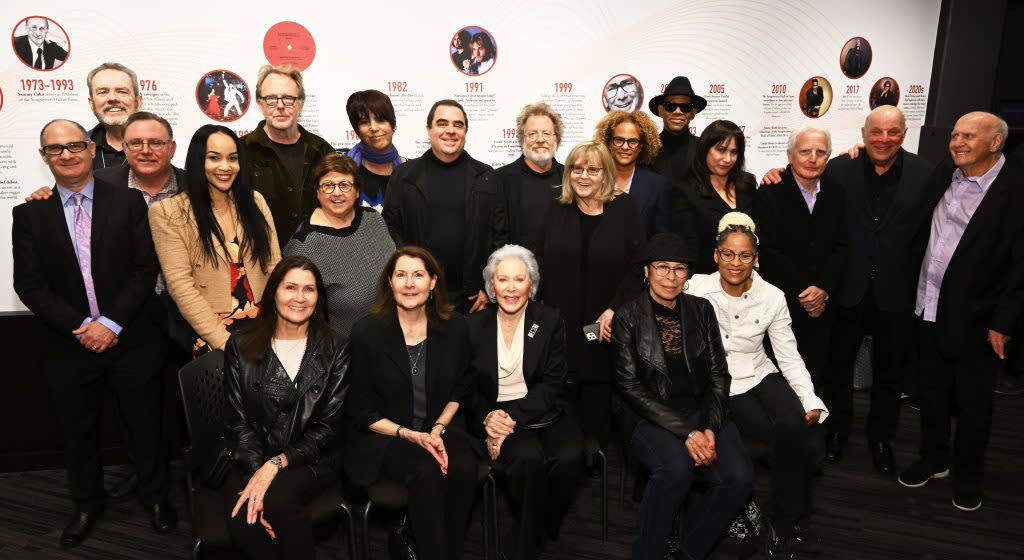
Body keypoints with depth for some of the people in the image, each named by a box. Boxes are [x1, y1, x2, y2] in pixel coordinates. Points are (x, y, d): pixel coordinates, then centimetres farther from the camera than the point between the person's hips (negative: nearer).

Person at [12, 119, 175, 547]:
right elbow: (29, 284, -2)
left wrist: (111, 322, -14)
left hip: (131, 340, -1)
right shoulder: (29, 214, 2)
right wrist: (79, 328, -13)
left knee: (145, 427, 11)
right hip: (68, 346, 2)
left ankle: (154, 496, 33)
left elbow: (145, 269, -6)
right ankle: (86, 504, 39)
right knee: (78, 432, 17)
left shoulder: (128, 202, -1)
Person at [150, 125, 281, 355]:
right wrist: (225, 342, -14)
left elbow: (274, 267, 3)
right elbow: (180, 284, -9)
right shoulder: (167, 213, -4)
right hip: (210, 336, -2)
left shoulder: (254, 201, 6)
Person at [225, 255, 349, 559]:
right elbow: (237, 421, 1)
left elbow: (328, 427, -3)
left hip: (311, 459, -1)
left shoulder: (334, 349, 0)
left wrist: (276, 464, -16)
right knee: (242, 522, -27)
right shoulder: (241, 346, 4)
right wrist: (256, 473, -16)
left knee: (276, 499, -31)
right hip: (250, 459, 1)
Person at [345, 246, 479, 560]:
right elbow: (361, 410, -4)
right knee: (425, 473, -31)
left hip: (439, 426, 3)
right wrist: (410, 435, -15)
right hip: (383, 435, -2)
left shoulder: (454, 326, -1)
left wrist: (438, 430, -7)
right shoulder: (366, 331, -9)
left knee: (463, 469, -27)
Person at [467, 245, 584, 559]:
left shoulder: (550, 321, 3)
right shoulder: (474, 326, 5)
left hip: (542, 411, 1)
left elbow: (552, 384, -3)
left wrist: (513, 415, -16)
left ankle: (546, 531, -1)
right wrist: (488, 417, -13)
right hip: (495, 414, 0)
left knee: (569, 457, -30)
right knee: (529, 458, -32)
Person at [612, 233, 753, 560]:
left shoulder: (701, 310, 8)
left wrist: (709, 428, -10)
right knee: (676, 469, -32)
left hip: (698, 408, 4)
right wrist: (686, 432, -16)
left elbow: (718, 374, 7)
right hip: (647, 415, -4)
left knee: (739, 478, -20)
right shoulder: (627, 317, -4)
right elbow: (629, 386, -9)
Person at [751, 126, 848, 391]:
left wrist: (823, 289, -11)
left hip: (821, 307, 4)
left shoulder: (836, 194, 7)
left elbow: (841, 247, 5)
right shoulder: (769, 194, -8)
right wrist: (802, 293, -13)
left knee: (815, 376, 8)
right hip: (780, 307, -4)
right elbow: (766, 252, -13)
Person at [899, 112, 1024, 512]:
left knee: (973, 404, 10)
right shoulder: (942, 177, 5)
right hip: (930, 309, 5)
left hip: (975, 318, -5)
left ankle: (968, 475, 29)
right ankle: (934, 459, 36)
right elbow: (919, 234, 14)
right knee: (932, 392, 17)